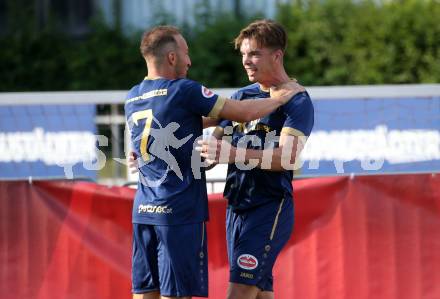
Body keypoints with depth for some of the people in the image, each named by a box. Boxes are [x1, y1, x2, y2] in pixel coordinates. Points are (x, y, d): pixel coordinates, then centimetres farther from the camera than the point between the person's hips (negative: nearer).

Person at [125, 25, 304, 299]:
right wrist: (280, 98, 7)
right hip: (180, 212, -7)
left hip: (143, 211, 7)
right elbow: (244, 113, -8)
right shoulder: (183, 91, -11)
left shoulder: (132, 99, 11)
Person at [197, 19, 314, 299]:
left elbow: (287, 157, -22)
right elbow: (215, 146, 19)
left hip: (270, 206, -7)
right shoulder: (242, 96, 14)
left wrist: (236, 153, -34)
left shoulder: (297, 101, -8)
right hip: (237, 206, 7)